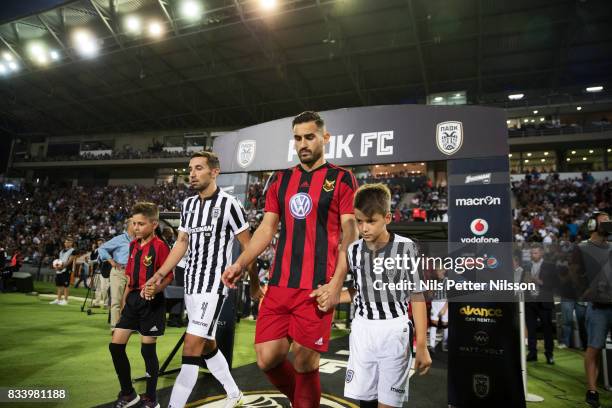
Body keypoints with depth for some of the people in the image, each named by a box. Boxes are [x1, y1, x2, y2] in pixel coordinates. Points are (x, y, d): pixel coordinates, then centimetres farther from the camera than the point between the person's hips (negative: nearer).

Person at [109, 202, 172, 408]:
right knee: (115, 345, 6)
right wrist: (124, 299, 17)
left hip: (151, 302, -7)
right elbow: (131, 276, 17)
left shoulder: (159, 246, -14)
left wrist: (156, 289, -33)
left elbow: (169, 276, -16)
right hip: (133, 300, 7)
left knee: (148, 350, 2)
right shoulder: (133, 245, 9)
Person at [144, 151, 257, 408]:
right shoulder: (188, 205, 9)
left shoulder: (229, 204, -11)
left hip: (214, 284, -8)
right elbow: (182, 243, 16)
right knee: (207, 344, 17)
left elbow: (247, 246, -7)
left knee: (192, 346, -10)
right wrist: (159, 275, 11)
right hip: (191, 283, 8)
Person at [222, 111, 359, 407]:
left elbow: (350, 235, -4)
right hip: (279, 285, 5)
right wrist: (240, 264, 1)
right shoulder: (280, 180, 14)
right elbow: (267, 228, 14)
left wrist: (336, 284, -14)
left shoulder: (341, 179, 1)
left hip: (316, 289, -4)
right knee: (267, 359, 5)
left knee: (304, 363, 2)